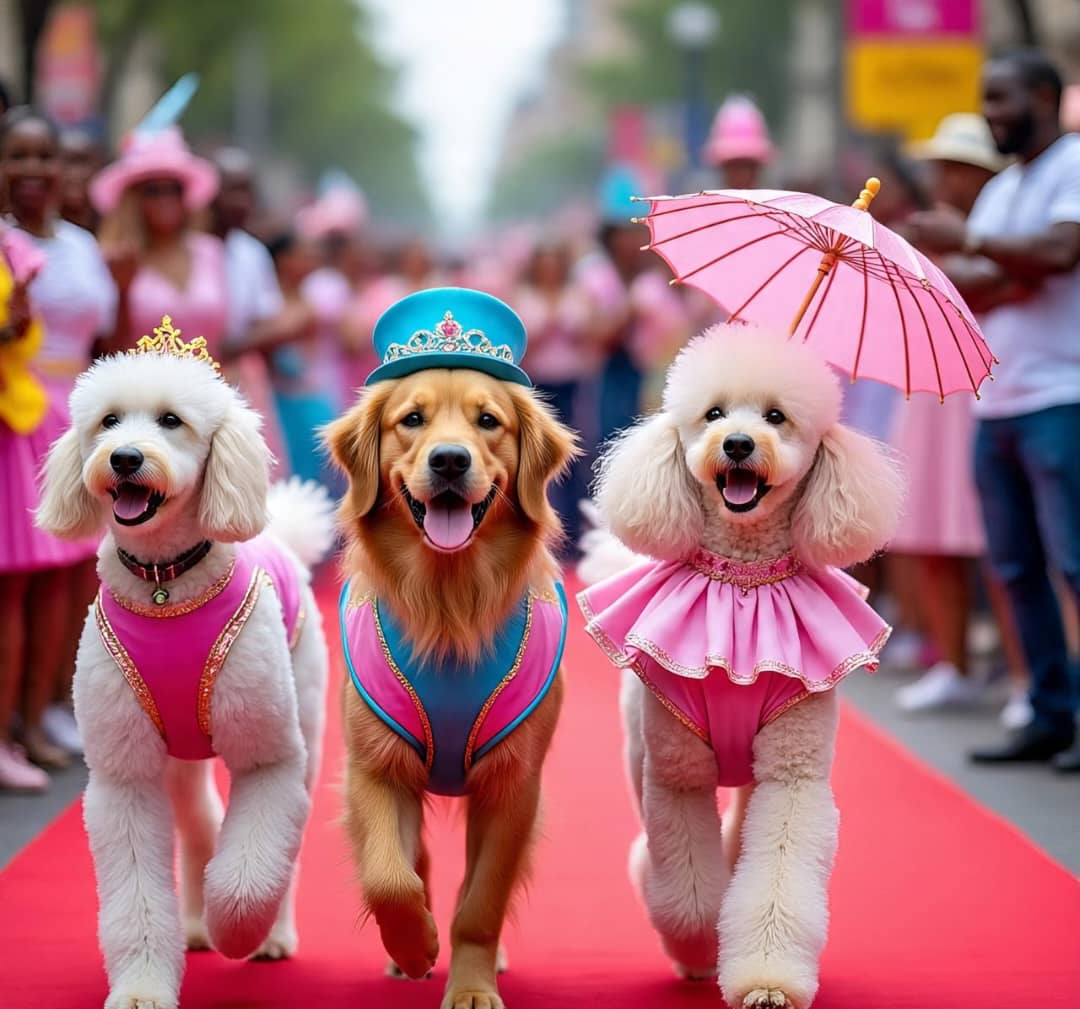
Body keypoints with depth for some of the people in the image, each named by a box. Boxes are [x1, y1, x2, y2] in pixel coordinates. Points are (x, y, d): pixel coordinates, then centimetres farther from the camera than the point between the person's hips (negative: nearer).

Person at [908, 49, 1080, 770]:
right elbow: (958, 292, 13)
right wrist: (999, 279, -8)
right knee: (1018, 569, 8)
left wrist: (970, 240, -13)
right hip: (997, 405, 8)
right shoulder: (1000, 190, 19)